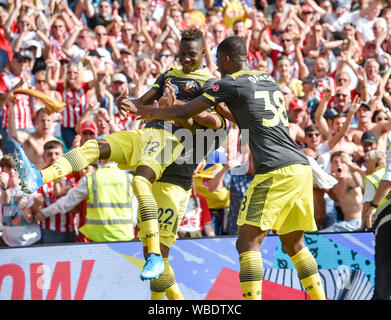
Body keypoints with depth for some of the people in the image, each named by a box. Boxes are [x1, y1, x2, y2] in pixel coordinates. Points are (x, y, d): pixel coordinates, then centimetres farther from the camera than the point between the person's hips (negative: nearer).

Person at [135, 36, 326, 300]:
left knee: (248, 242, -7)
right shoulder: (269, 80, 22)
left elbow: (185, 113, 5)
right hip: (302, 167, 8)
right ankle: (320, 297, 15)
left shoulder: (231, 83, 0)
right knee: (293, 244, 17)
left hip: (275, 172, -8)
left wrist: (152, 112, 20)